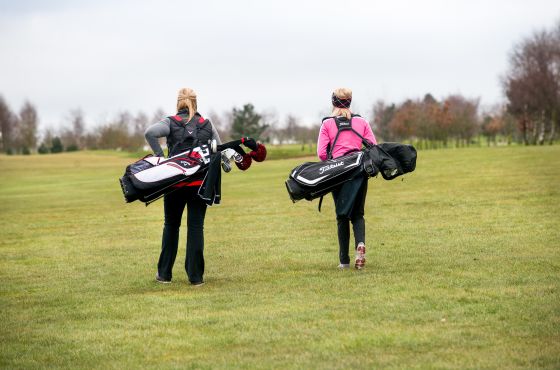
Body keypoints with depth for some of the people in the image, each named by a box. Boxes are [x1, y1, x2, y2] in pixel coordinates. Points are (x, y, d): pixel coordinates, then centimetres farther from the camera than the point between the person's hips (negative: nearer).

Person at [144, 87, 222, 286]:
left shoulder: (171, 123, -1)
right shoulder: (207, 125, 7)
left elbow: (150, 132, -19)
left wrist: (160, 156, -13)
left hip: (175, 182, -1)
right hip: (200, 183, 1)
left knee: (171, 226, 14)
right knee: (196, 227, 3)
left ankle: (164, 273, 17)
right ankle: (195, 276, 1)